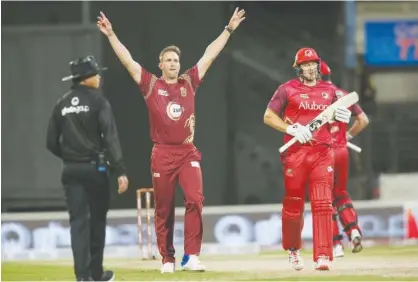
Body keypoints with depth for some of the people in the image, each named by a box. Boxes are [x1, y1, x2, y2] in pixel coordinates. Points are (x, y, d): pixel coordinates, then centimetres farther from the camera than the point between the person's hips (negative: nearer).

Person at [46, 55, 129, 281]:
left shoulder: (62, 105, 7)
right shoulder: (97, 102, -8)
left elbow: (51, 142, 8)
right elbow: (110, 138, -15)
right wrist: (120, 171, -17)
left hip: (71, 170, 4)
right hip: (95, 168, -4)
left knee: (78, 222, 1)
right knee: (97, 220, 9)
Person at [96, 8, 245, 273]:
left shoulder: (189, 82, 10)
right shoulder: (151, 84, 5)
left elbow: (210, 55, 12)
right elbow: (127, 60, 0)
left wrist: (229, 30, 12)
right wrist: (111, 35, -7)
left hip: (188, 153, 1)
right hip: (162, 154, -1)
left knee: (195, 199, -15)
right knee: (164, 209, 4)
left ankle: (191, 257, -15)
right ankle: (167, 259, 14)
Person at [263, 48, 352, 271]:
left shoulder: (329, 91, 14)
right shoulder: (287, 89, 3)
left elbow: (333, 123, 23)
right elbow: (269, 116, -1)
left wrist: (343, 118, -1)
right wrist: (291, 129, -14)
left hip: (322, 153, 2)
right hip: (296, 152, -2)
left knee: (323, 204, -9)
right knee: (293, 204, 5)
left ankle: (323, 256, -13)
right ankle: (292, 250, 26)